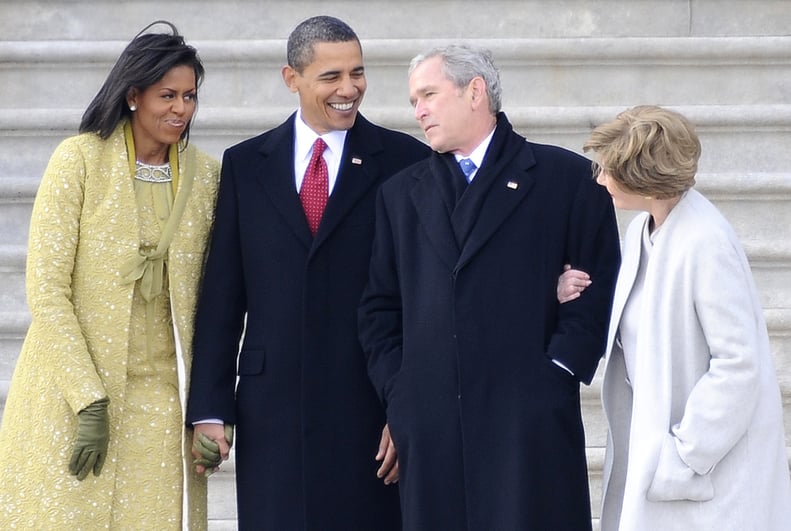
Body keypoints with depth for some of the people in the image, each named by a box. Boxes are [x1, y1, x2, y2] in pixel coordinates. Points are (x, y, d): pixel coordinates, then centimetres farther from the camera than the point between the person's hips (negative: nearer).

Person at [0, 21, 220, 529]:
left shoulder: (207, 175, 5)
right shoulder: (79, 160, -5)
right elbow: (46, 289, -9)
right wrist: (89, 400, -15)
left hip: (161, 397, 3)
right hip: (74, 393, -3)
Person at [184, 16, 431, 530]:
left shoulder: (406, 161, 2)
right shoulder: (246, 165, 9)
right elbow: (222, 296, 8)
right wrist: (208, 408, 2)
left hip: (371, 405, -2)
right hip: (271, 405, 2)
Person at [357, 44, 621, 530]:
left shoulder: (567, 177, 5)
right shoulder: (402, 194, 18)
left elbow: (600, 285, 1)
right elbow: (380, 307, 17)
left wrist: (556, 371, -8)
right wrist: (396, 387, 4)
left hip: (531, 420, -3)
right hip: (429, 428, 4)